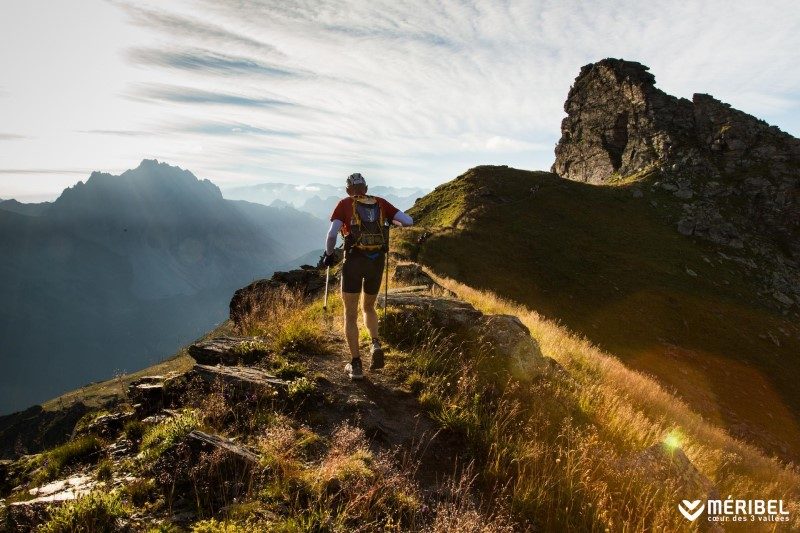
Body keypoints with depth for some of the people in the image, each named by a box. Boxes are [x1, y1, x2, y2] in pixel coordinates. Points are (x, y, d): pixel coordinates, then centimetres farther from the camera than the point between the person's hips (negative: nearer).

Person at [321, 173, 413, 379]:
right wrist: (391, 221, 23)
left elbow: (332, 234, -8)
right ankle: (376, 344, 3)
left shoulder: (344, 204, 4)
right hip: (377, 261, 3)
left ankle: (356, 365, 8)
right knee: (369, 307, 25)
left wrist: (328, 254, 9)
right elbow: (408, 221, 3)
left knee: (350, 314, 9)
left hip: (354, 260, -3)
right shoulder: (380, 203, 10)